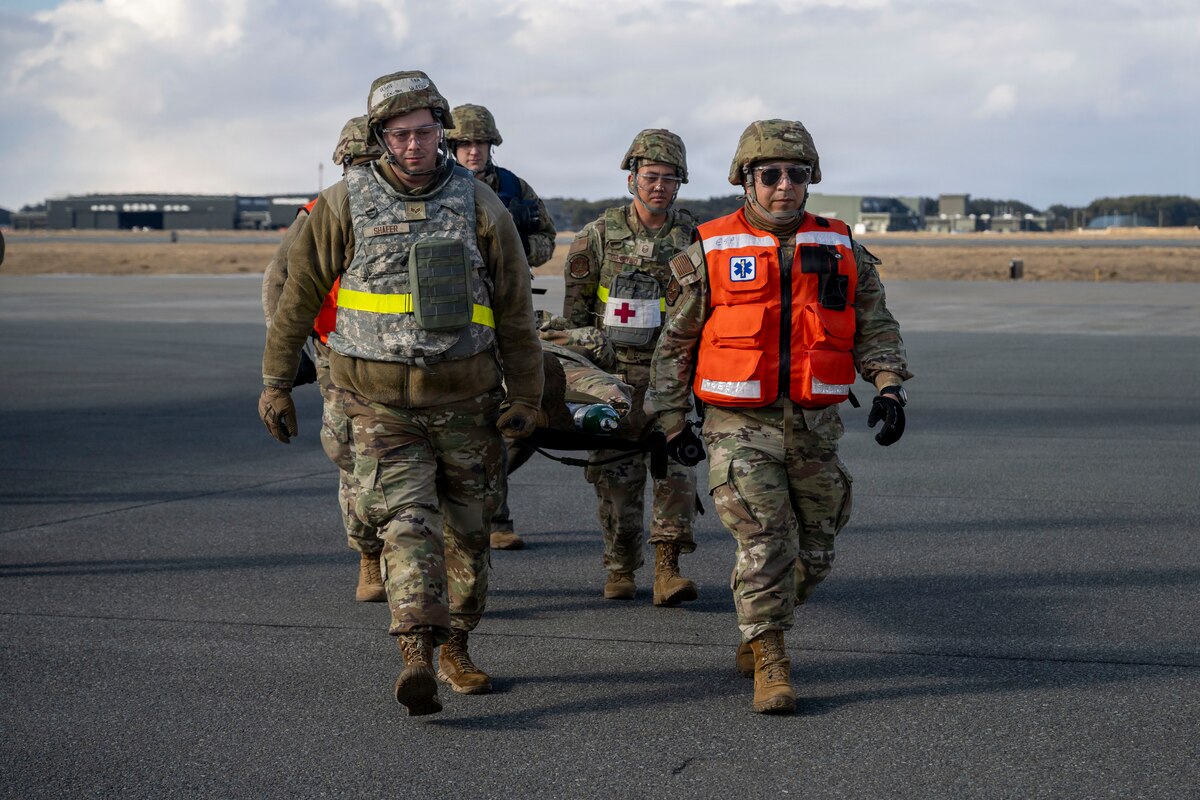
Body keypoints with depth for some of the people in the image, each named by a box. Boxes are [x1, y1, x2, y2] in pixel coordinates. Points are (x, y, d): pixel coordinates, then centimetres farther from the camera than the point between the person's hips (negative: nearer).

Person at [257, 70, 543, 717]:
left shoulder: (479, 204, 0)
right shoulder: (344, 204, -3)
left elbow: (515, 307, 6)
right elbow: (298, 293, 4)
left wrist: (526, 396, 6)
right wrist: (275, 382, 4)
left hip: (464, 397, 3)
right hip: (381, 401, -2)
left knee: (466, 530, 11)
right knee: (406, 522, -16)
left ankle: (455, 649, 26)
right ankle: (416, 657, -24)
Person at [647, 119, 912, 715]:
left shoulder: (842, 249, 8)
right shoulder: (708, 253, 0)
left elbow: (875, 326, 12)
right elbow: (675, 341, 6)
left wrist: (889, 387, -4)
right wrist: (671, 420, 5)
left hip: (815, 426, 3)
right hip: (741, 425, -3)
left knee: (813, 553, 9)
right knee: (765, 543, -14)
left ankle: (757, 630, 34)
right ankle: (769, 663, -3)